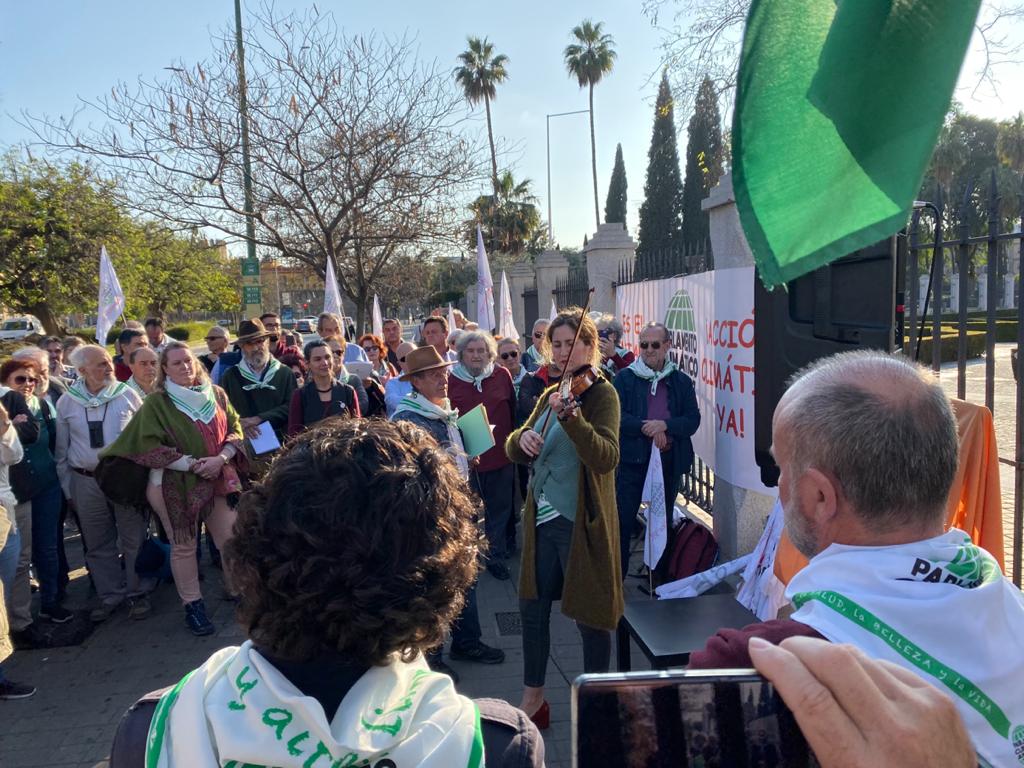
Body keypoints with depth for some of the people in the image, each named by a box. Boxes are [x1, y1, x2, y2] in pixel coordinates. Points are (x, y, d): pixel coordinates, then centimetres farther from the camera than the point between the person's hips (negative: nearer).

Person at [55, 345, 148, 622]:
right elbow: (61, 449, 8)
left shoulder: (128, 395, -3)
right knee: (98, 544, 12)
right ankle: (109, 595, 26)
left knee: (133, 539, 6)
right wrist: (67, 487, 9)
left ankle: (136, 592, 20)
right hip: (86, 482, 2)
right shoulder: (67, 402, 2)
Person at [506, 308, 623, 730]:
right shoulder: (551, 394, 11)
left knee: (590, 616, 6)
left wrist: (571, 418, -40)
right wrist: (522, 438, -15)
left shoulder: (601, 394, -10)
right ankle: (533, 699, 34)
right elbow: (515, 450, 8)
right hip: (543, 517, 7)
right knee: (532, 606, 16)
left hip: (582, 521, -7)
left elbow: (606, 458, -26)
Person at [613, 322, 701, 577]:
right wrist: (648, 428, -17)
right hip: (631, 460, -2)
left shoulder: (681, 381, 6)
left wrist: (664, 425, -17)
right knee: (622, 520, -1)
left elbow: (693, 420, -2)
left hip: (670, 461, 3)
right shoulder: (625, 377, 1)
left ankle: (661, 576, 29)